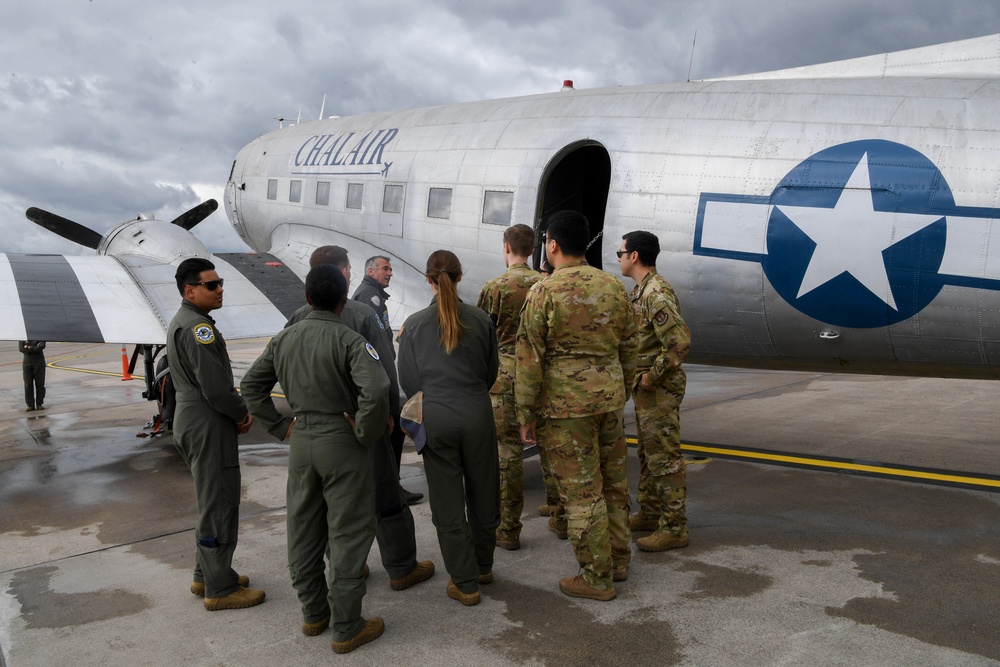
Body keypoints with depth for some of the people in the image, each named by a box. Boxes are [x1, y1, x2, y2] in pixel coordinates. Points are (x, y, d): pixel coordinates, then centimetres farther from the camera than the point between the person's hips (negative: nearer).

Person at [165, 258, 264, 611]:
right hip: (208, 426, -11)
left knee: (211, 501, 20)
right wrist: (242, 413, -8)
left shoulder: (180, 323, 15)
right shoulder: (198, 327, -19)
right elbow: (216, 387, -24)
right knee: (219, 505, -2)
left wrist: (239, 408, 7)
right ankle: (220, 589, 7)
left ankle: (206, 575, 31)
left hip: (190, 420, 11)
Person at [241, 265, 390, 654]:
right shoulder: (348, 340, -15)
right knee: (347, 535, 5)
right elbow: (375, 389, -29)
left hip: (301, 443, 6)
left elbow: (251, 386, 12)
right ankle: (346, 628, 14)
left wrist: (281, 426, 12)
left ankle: (313, 614, 32)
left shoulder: (284, 339, 4)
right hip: (342, 444, -6)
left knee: (303, 531, 17)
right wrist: (366, 432, -15)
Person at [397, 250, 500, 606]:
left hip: (436, 418, -1)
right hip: (477, 414, 2)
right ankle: (483, 566, 35)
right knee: (483, 493, 18)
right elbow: (491, 372, 7)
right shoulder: (480, 319, -3)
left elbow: (409, 381, -1)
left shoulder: (414, 324, -6)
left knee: (448, 503, 9)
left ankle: (465, 582, 18)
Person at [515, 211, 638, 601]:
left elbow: (530, 359, -12)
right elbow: (628, 349, 12)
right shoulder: (614, 287, 6)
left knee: (582, 492, 4)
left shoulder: (544, 292, -12)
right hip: (610, 398, 6)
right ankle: (618, 560, 32)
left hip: (565, 405, -6)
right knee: (614, 482, 18)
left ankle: (597, 578, 15)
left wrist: (525, 415, -5)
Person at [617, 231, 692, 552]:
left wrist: (653, 375, -21)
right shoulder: (640, 290, 12)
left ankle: (674, 528, 6)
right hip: (645, 388, 10)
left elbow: (680, 340, -29)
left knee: (664, 457, -3)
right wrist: (638, 374, 11)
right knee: (647, 453, 19)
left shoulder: (657, 293, -21)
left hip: (659, 389, -10)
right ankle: (650, 513, 32)